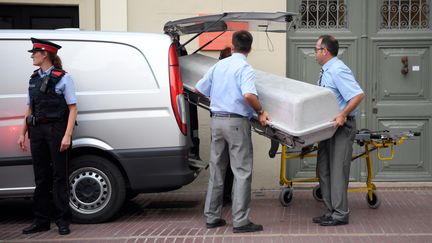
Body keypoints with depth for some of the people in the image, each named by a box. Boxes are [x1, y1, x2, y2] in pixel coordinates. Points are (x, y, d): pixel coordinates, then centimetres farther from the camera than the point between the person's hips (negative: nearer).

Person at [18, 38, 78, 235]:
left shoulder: (62, 78, -4)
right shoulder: (34, 79, 13)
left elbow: (72, 109, -7)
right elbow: (30, 109, 17)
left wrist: (67, 136, -15)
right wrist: (23, 133, 12)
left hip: (56, 130, -6)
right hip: (37, 131, 6)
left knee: (59, 176, -1)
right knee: (41, 176, 9)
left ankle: (62, 220, 4)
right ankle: (41, 220, 15)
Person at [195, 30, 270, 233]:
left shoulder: (218, 65, 10)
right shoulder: (245, 68, -10)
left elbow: (199, 89, 18)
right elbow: (248, 95, -27)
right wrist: (261, 112, -12)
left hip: (216, 120, 7)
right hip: (236, 122, -7)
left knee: (216, 170, 13)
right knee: (242, 172, -2)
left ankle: (212, 216, 18)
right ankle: (240, 221, -4)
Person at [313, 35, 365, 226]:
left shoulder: (338, 70, -17)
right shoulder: (326, 71, 14)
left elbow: (359, 95, -25)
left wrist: (343, 114, -28)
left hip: (341, 127, -10)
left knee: (337, 170, -6)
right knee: (324, 170, 12)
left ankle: (340, 214, 1)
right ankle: (331, 211, 19)